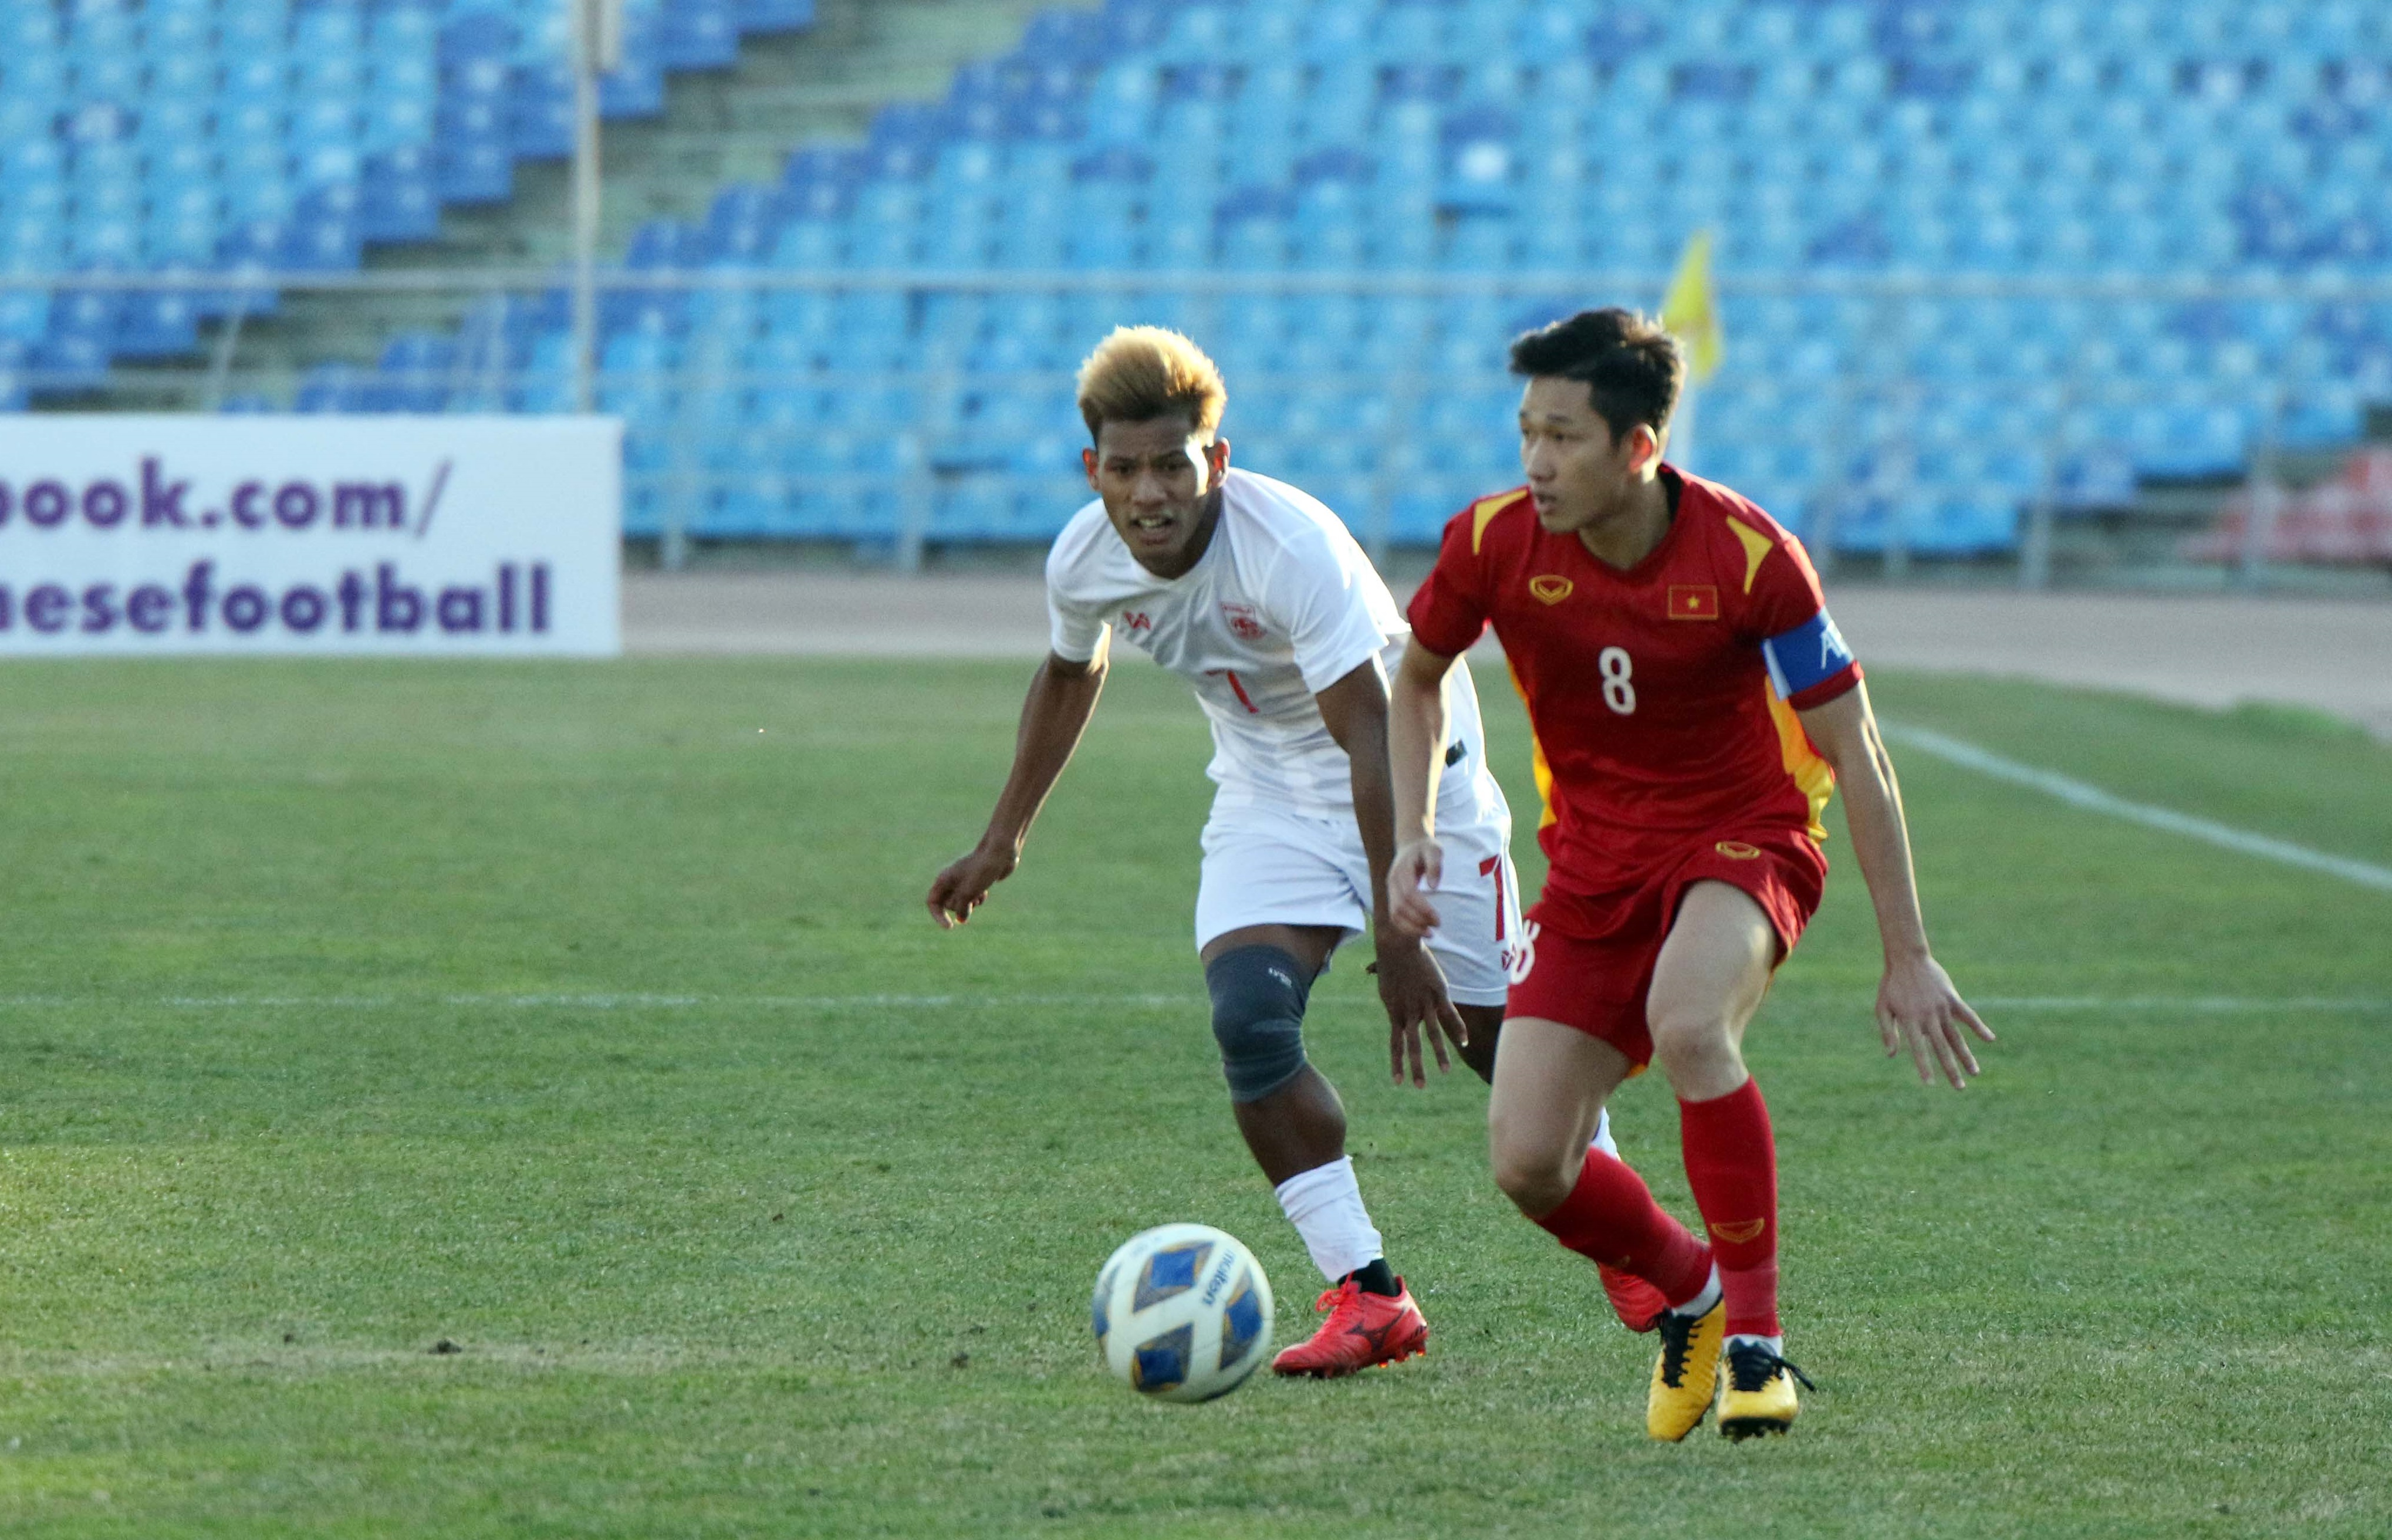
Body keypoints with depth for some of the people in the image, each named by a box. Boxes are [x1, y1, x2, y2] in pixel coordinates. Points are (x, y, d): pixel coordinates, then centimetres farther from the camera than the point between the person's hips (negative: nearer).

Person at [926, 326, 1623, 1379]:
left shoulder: (1292, 546, -34)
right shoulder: (1083, 562, -15)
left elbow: (1374, 739, -34)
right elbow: (1071, 674, 10)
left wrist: (1398, 937, -37)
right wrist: (1004, 839, 15)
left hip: (1414, 771, -4)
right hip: (1269, 797, 4)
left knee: (1495, 1034, 0)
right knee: (1248, 1020, -19)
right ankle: (1366, 1295, -13)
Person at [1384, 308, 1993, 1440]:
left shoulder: (1748, 557, -20)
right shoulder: (1496, 545, -12)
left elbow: (1854, 756, -12)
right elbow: (1418, 678, 11)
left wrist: (1907, 959, -11)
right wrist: (1414, 833, -4)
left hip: (1743, 838, -4)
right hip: (1595, 866, 4)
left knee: (1686, 1025, -37)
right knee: (1527, 1164, -11)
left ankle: (1757, 1337, -23)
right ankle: (1692, 1290, 22)